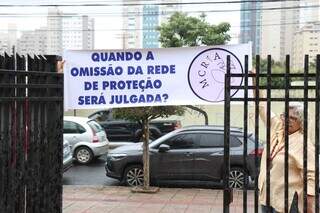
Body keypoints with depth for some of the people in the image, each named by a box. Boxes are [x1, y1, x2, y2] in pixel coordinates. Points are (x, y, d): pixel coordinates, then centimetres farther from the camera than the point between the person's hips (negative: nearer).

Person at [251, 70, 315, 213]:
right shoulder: (277, 128, 5)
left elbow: (311, 176, -17)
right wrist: (255, 82, 7)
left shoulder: (303, 143, -14)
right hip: (266, 195, 7)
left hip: (286, 200, -7)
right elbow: (263, 106, 11)